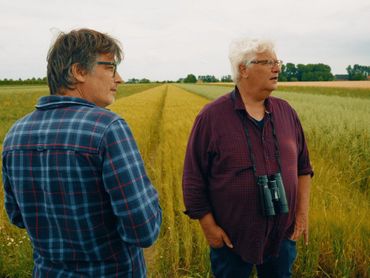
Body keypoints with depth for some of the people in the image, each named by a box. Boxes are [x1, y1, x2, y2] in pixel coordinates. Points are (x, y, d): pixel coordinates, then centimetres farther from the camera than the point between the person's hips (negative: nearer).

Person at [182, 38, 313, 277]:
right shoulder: (212, 116, -14)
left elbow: (303, 167, 8)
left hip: (283, 236, 4)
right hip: (231, 239, -4)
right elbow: (194, 179, -10)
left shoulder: (286, 112, 0)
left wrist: (303, 212, 3)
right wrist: (208, 226, -10)